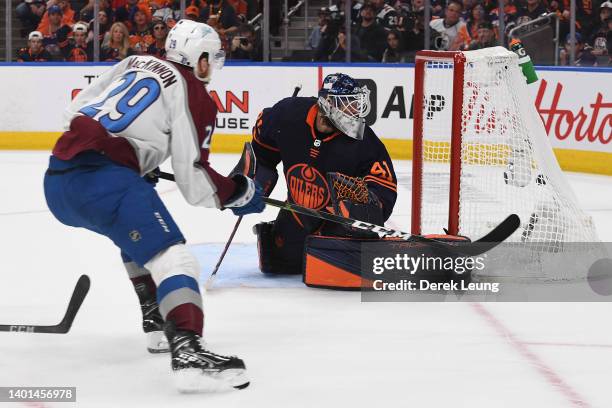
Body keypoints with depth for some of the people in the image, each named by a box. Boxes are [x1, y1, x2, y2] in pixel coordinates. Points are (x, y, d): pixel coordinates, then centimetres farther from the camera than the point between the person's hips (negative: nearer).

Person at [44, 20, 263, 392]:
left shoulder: (136, 63, 22)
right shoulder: (195, 96, 3)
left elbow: (76, 110, 24)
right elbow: (194, 181, -3)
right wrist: (241, 193, 16)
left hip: (58, 179, 9)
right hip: (103, 179, -8)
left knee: (139, 235, 34)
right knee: (171, 258, -17)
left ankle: (157, 320, 39)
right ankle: (188, 352, -39)